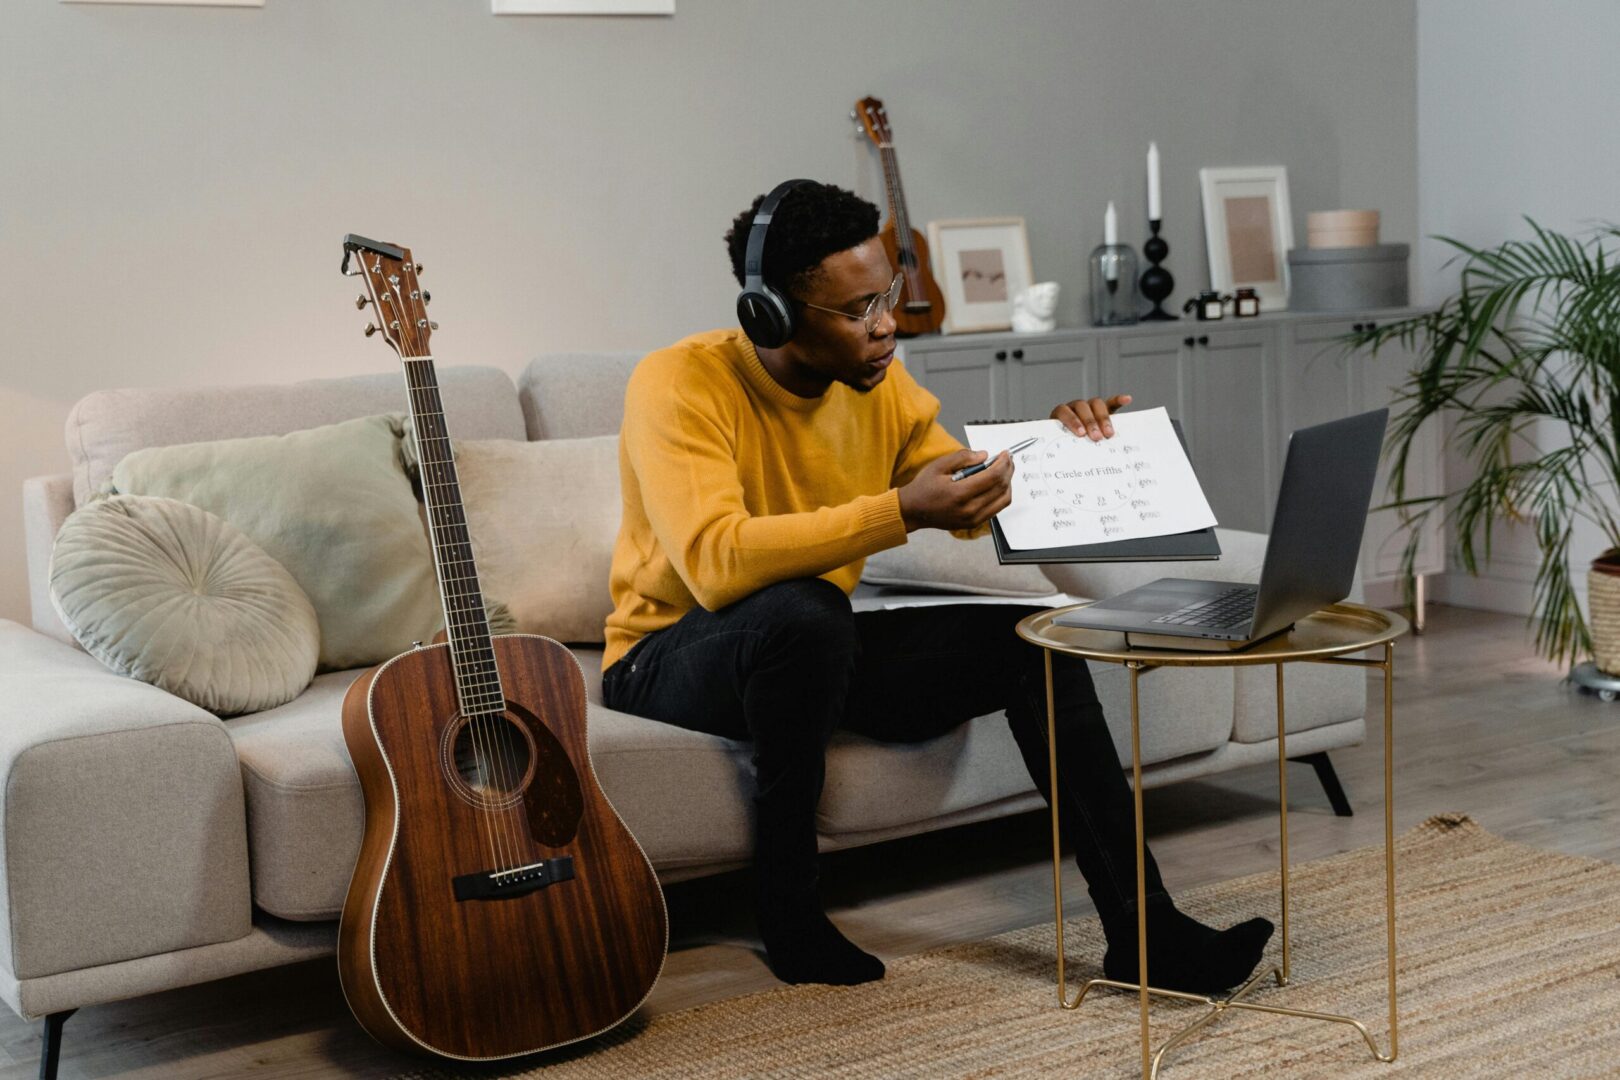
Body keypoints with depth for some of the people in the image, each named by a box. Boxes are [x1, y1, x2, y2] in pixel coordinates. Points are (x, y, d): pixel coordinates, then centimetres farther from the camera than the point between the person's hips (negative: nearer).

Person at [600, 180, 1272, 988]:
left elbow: (975, 512, 10)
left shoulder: (879, 382, -1)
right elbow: (716, 563, -38)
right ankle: (786, 908, -19)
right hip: (670, 660, -6)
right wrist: (901, 513, -42)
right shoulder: (680, 385, -23)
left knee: (1033, 641, -11)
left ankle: (1141, 930, -11)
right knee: (804, 610, -39)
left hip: (816, 650, 7)